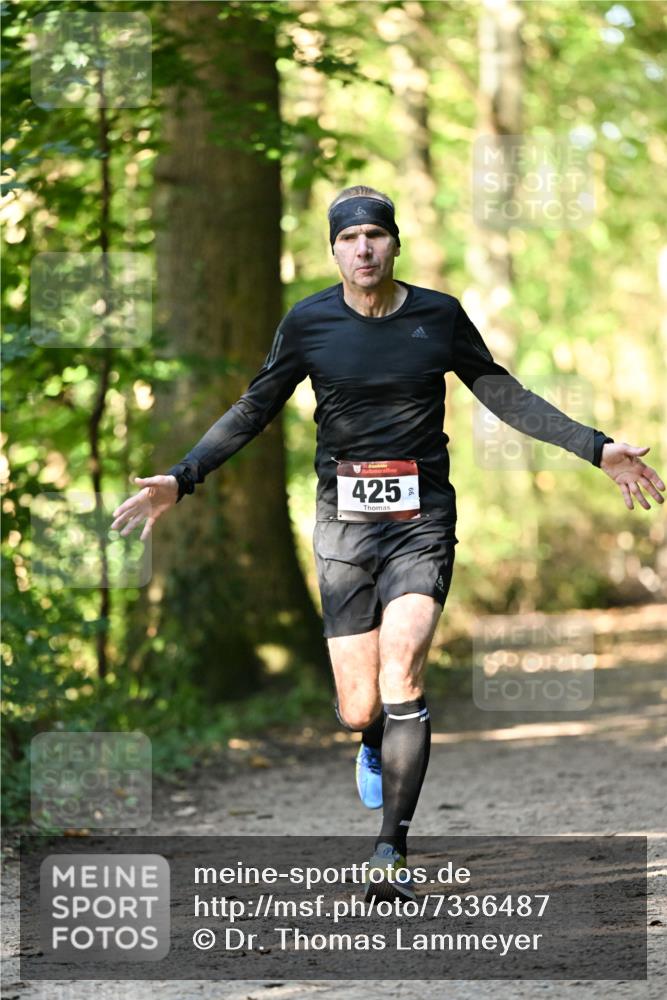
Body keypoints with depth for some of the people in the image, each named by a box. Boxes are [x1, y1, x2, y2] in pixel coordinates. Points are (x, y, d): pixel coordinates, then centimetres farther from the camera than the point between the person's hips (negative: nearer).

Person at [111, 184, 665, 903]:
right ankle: (378, 745, 38)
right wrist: (181, 479, 2)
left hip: (421, 520, -1)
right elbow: (253, 411, 11)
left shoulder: (440, 315, 2)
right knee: (359, 710, -2)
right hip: (344, 520, 1)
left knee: (400, 672, -20)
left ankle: (392, 851, -15)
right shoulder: (308, 323, 2)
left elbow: (501, 393, 13)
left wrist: (595, 448, 10)